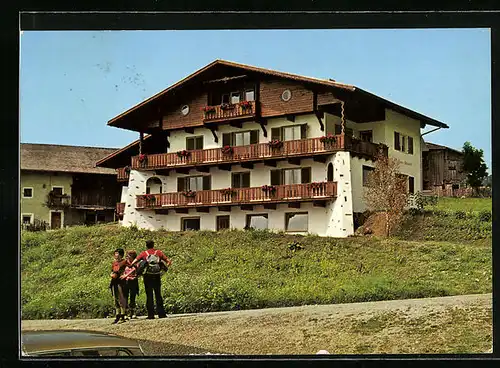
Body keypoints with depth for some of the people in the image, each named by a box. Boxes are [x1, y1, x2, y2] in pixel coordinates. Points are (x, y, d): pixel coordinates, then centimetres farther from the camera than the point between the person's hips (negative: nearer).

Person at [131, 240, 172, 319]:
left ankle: (151, 315, 0)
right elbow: (169, 262, 3)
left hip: (147, 276, -1)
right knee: (158, 295, 9)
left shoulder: (144, 253, 1)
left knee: (149, 295, 3)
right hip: (157, 276, 2)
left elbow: (133, 263, -8)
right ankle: (161, 313, 6)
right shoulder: (158, 252, 6)